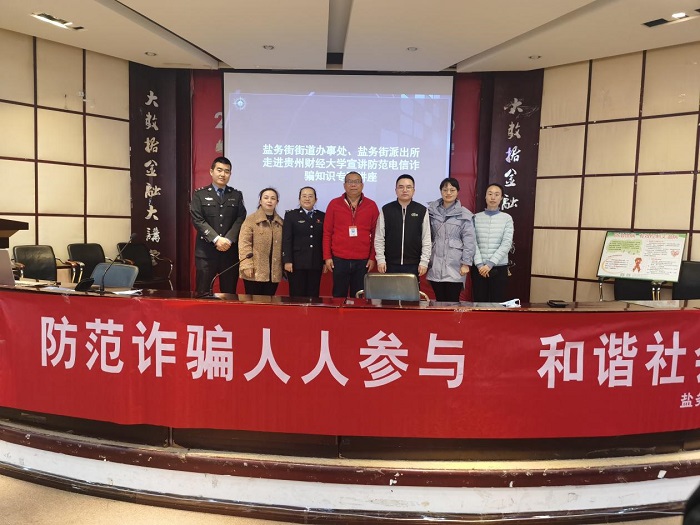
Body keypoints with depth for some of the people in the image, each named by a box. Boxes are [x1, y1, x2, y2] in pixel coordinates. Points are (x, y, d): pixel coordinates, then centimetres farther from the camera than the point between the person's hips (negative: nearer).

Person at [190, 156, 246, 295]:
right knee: (203, 294, 1)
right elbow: (197, 220, -4)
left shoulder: (237, 195, 13)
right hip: (206, 251, -2)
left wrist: (228, 240, -13)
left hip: (230, 251, 2)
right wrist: (216, 239, -15)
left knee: (229, 294, 6)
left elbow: (241, 219, 2)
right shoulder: (200, 194, 6)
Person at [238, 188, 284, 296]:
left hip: (274, 273, 4)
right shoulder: (251, 219, 0)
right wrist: (247, 265, -15)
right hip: (255, 272, -4)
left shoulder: (281, 222, 13)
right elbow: (244, 243, -7)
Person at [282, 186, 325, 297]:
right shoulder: (291, 215, 6)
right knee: (297, 296, -1)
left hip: (316, 263, 2)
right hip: (297, 263, -2)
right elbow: (286, 240, -1)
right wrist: (287, 261, -10)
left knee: (313, 295, 3)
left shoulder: (322, 216, 12)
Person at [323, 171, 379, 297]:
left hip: (363, 261, 0)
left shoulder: (371, 205, 4)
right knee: (339, 296, 6)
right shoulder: (334, 204, 4)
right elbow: (327, 232, 4)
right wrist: (327, 257, 0)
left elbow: (375, 233, 6)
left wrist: (372, 257, 1)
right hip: (339, 260, 0)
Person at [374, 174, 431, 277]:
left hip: (413, 265, 0)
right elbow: (379, 238, 3)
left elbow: (426, 240, 2)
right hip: (391, 264, 0)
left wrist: (424, 262, -2)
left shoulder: (422, 211, 1)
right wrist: (380, 260, -2)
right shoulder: (385, 210, 2)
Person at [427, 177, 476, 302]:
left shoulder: (465, 215, -1)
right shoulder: (432, 211, 8)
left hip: (454, 266, -3)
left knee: (452, 302, -1)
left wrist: (466, 263, -8)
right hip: (436, 265, 3)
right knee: (439, 301, 9)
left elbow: (469, 241, -3)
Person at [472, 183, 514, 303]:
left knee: (497, 302, 3)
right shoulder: (476, 218, 5)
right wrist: (479, 264, -13)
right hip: (479, 268, 1)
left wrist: (490, 264, -15)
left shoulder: (507, 218, 3)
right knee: (479, 302, 5)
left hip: (499, 268, 0)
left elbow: (506, 244, -6)